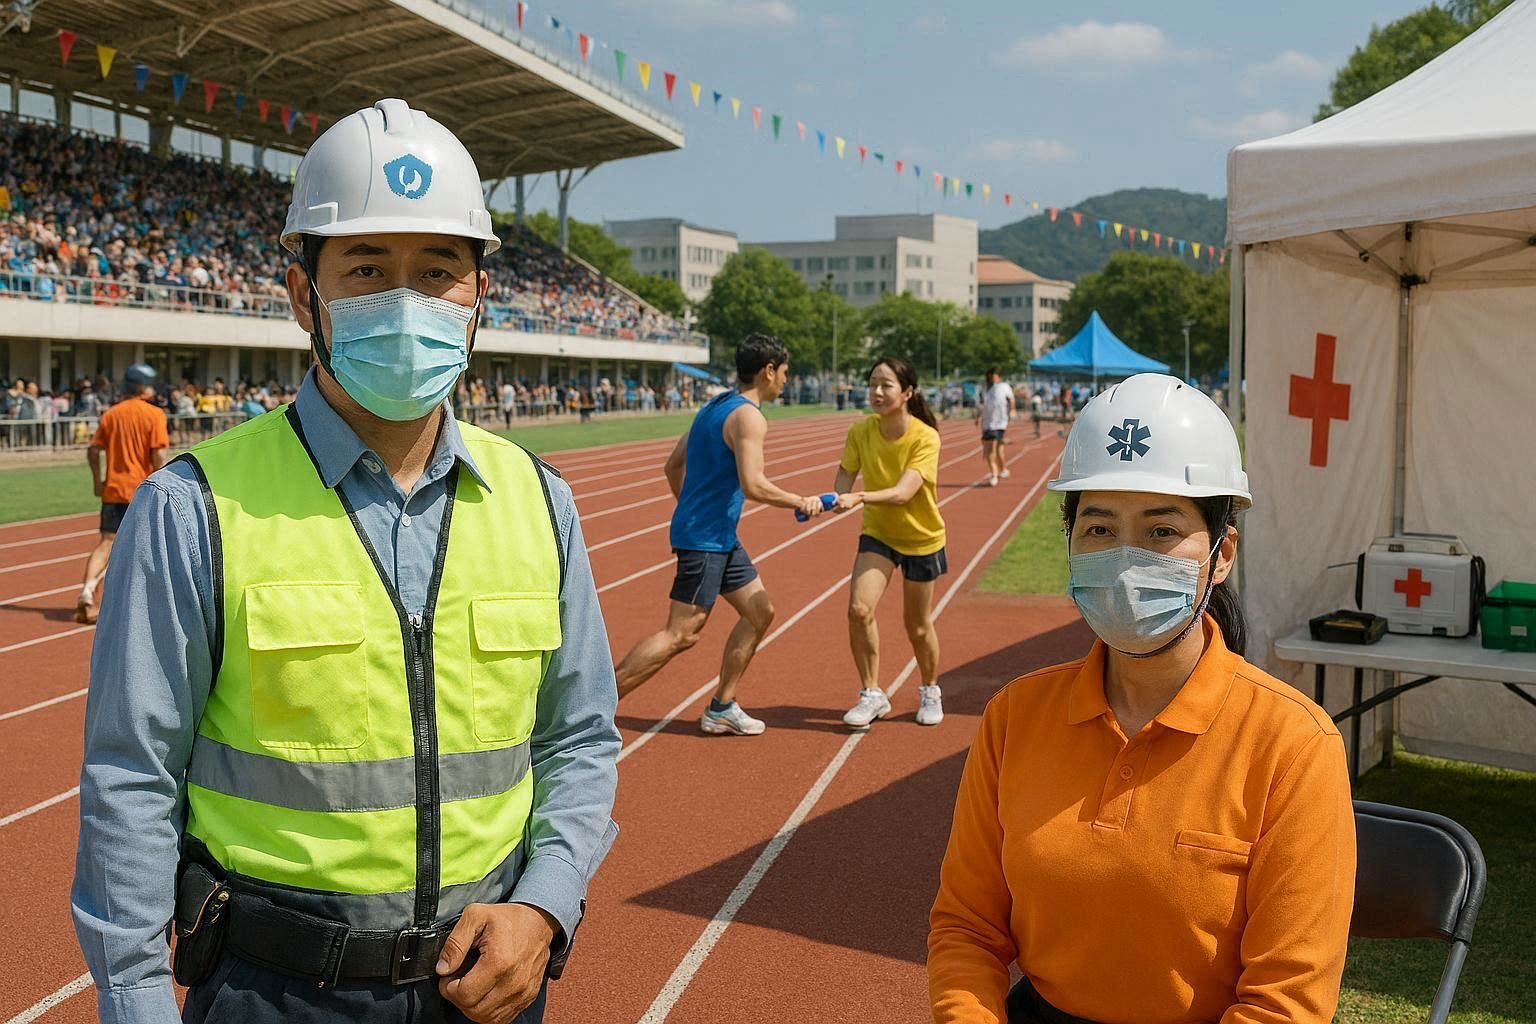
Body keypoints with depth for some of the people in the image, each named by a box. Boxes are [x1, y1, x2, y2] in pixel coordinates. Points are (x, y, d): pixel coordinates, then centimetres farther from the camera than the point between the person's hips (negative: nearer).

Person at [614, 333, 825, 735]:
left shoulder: (716, 406, 14)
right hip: (706, 539, -10)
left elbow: (674, 464, 19)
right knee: (681, 634, -8)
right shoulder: (748, 417, -15)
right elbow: (753, 485, -26)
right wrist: (801, 502, -12)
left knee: (760, 612, 14)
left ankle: (721, 708, 20)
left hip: (720, 537, 10)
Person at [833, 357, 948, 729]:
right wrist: (841, 496, -35)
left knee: (918, 625, 9)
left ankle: (930, 692, 37)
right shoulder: (861, 431, -14)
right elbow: (844, 478, -12)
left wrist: (860, 497, -49)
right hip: (877, 532, 2)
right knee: (859, 608, -18)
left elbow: (904, 492, -35)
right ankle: (871, 695, -1)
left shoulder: (925, 437, -25)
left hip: (921, 538, -2)